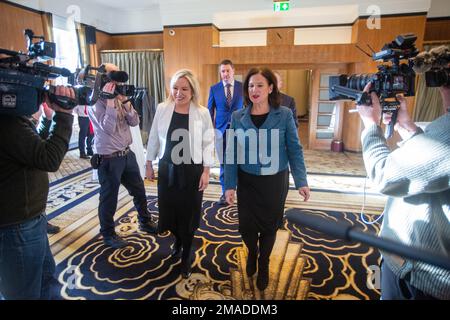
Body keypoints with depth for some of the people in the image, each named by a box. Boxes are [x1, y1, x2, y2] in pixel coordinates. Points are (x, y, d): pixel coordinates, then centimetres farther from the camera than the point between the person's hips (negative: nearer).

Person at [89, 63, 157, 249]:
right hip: (109, 158, -7)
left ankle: (145, 222, 40)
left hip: (127, 153, 7)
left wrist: (124, 101, -11)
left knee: (139, 190, 19)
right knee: (109, 198, 8)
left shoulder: (118, 97, 8)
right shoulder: (95, 102, -12)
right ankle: (108, 235, 29)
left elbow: (134, 122, 2)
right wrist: (110, 100, -22)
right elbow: (108, 128, -23)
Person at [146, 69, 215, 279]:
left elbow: (208, 143, -5)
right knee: (169, 209, 12)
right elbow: (154, 138, 6)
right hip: (167, 169, 3)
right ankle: (178, 240, 46)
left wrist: (206, 171, -8)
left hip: (192, 170, -2)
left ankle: (186, 256, 31)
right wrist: (149, 164, 8)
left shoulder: (202, 113, -9)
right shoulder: (162, 109, -2)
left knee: (188, 213, 8)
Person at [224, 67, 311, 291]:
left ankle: (263, 265, 42)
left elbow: (294, 150, -5)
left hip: (275, 181, -1)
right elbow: (231, 153, -3)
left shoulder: (284, 115, -8)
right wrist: (230, 185, -7)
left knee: (269, 225, 13)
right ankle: (252, 253, 44)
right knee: (246, 225, 7)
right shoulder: (238, 117, -5)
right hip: (247, 181, 1)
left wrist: (301, 181, -12)